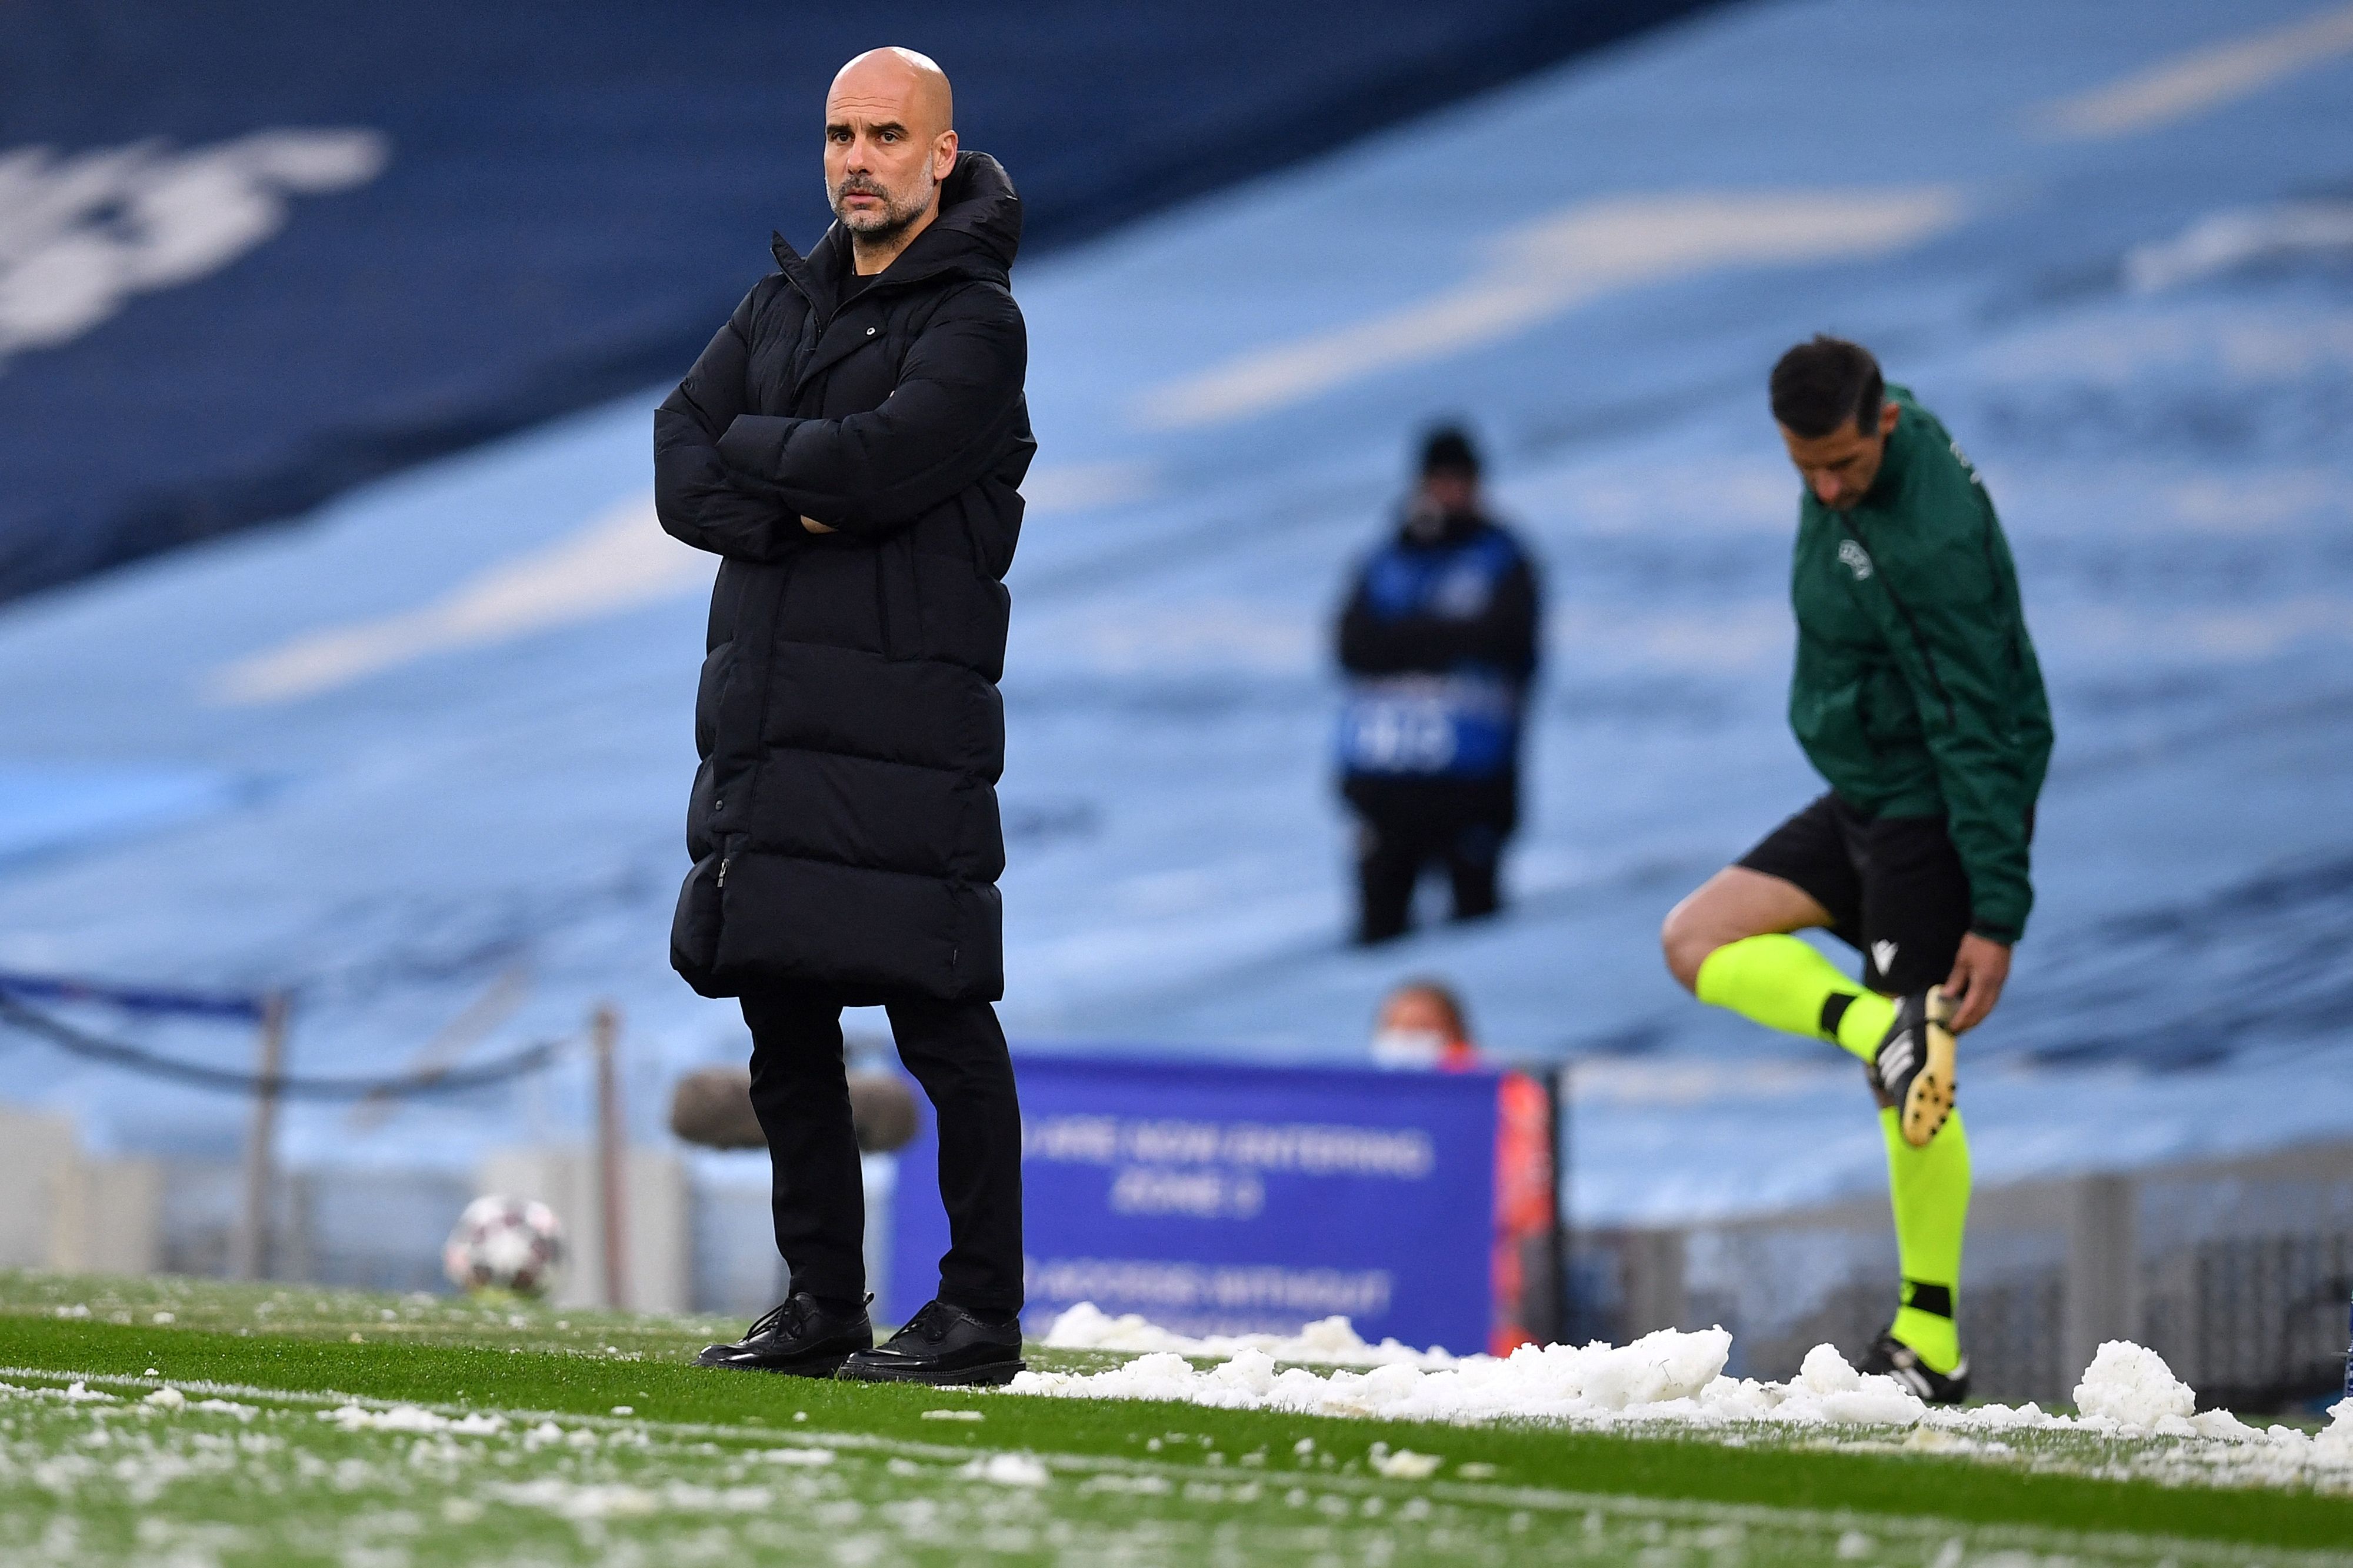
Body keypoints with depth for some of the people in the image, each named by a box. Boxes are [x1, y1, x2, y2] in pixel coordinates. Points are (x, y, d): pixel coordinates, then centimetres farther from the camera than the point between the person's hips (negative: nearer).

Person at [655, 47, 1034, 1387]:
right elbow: (682, 474, 6)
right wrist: (798, 513, -11)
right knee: (786, 1020, 9)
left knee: (940, 1020, -8)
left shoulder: (976, 323, -5)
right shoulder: (785, 304, 16)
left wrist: (749, 450, -4)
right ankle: (823, 1304, 17)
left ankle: (985, 1314, -4)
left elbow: (875, 464, -20)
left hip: (905, 712, -7)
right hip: (766, 710, 7)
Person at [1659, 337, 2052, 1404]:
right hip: (1866, 795, 9)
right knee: (1697, 942, 1)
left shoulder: (1930, 546, -29)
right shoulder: (1855, 454, -3)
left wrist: (1996, 915, -28)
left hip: (1936, 812, -9)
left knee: (1917, 1079, -8)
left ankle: (1931, 1344, -6)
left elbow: (1978, 735, -28)